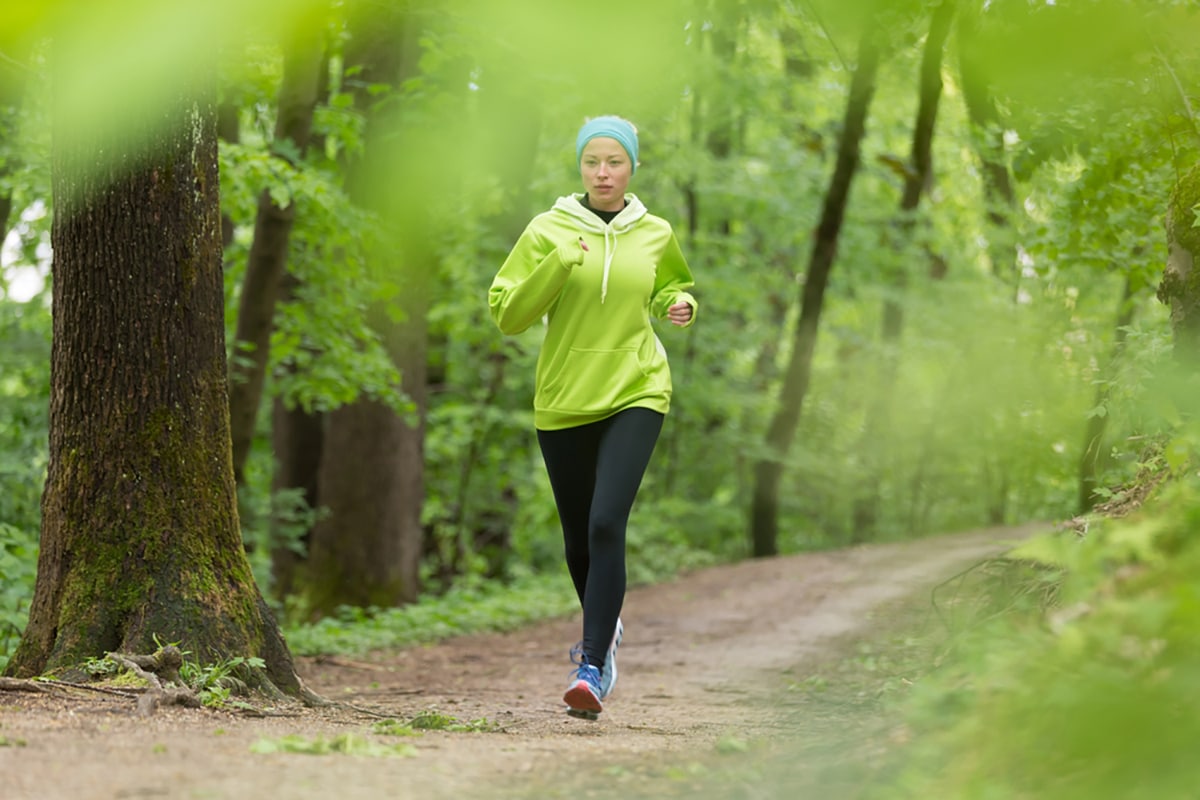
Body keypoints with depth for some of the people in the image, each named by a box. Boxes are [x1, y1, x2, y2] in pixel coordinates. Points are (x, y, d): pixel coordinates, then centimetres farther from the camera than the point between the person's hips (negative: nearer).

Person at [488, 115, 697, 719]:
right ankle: (603, 625, 43)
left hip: (635, 395, -1)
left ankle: (593, 664, -19)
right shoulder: (547, 231, -2)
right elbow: (506, 313, -5)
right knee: (578, 538, 12)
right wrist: (557, 266, -18)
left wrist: (680, 304, 2)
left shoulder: (656, 235, 4)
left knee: (606, 523, -20)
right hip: (564, 400, 1)